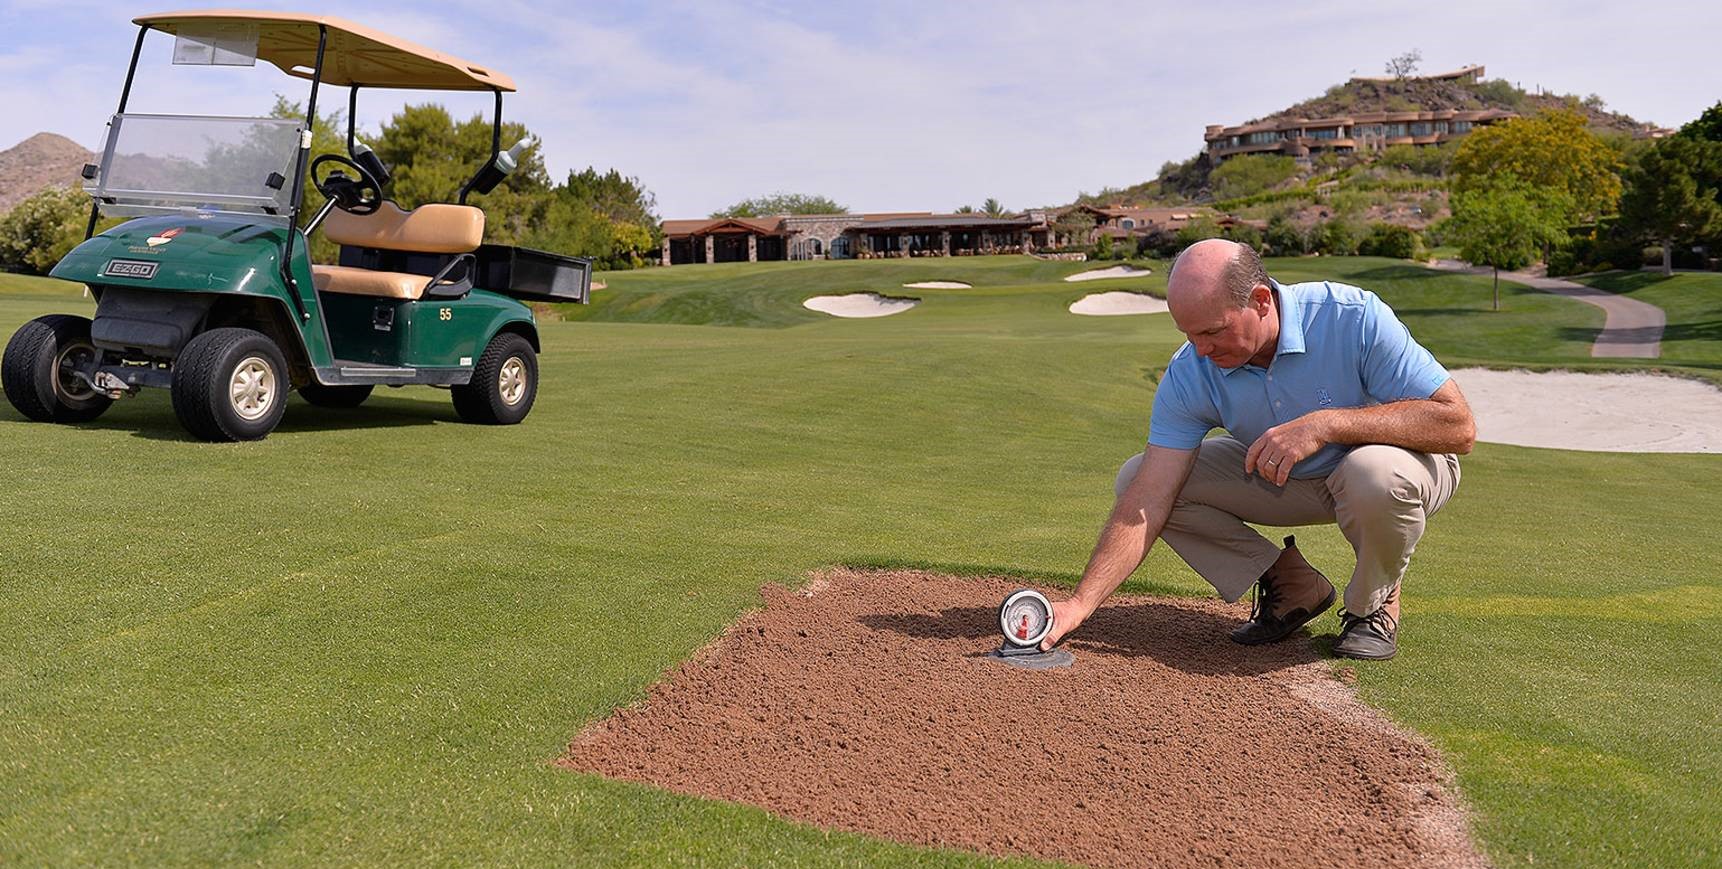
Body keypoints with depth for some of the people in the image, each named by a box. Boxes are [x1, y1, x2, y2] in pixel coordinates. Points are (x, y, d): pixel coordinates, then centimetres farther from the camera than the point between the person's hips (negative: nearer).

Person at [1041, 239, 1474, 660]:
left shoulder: (1354, 318, -30)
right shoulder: (1189, 374, -20)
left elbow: (1459, 426, -30)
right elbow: (1148, 500, -23)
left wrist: (1325, 423, -40)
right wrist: (1080, 604, -32)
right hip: (1280, 477, 4)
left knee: (1378, 473, -41)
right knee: (1134, 478, -12)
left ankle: (1374, 602, -6)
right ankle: (1289, 583, 1)